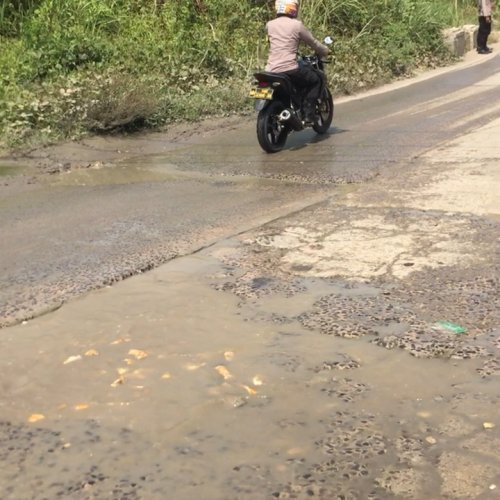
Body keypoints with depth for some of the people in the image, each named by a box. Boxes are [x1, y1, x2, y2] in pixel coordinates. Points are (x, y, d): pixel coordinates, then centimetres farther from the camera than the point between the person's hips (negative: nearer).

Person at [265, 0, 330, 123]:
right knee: (316, 79, 16)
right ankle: (308, 114, 6)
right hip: (290, 69, -5)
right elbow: (313, 42, 7)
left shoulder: (269, 25, 10)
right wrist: (326, 51, 27)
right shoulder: (297, 25, -3)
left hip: (271, 71, 5)